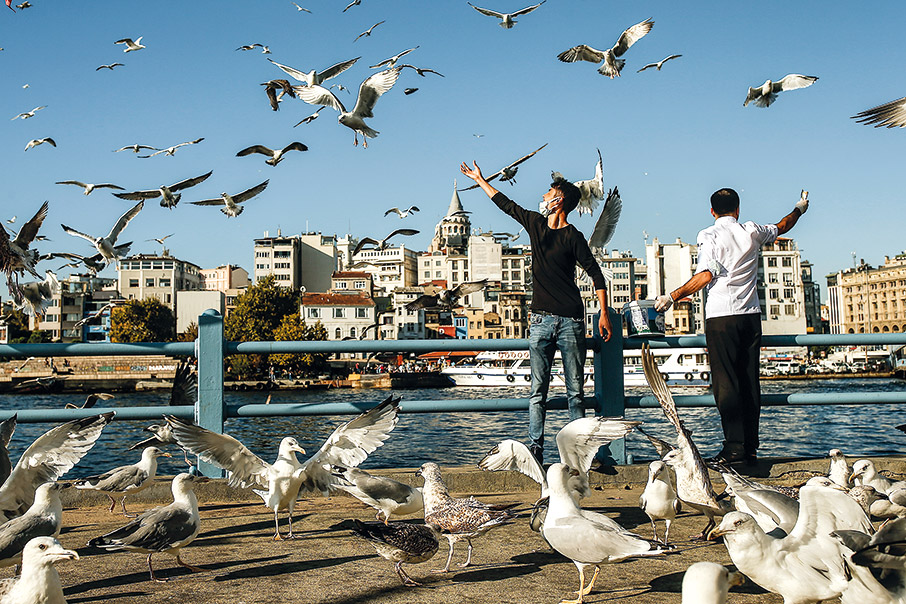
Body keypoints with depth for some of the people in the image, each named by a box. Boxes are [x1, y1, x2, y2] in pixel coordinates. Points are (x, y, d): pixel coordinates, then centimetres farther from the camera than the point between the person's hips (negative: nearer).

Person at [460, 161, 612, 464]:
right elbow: (505, 204, 25)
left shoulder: (572, 236, -3)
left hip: (571, 321, -4)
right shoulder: (535, 223, 11)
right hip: (541, 319, 4)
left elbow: (595, 273, -1)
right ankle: (535, 447, 1)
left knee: (575, 390, 0)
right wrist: (480, 179, 35)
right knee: (538, 390, 0)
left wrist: (604, 314, -7)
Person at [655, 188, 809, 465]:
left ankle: (734, 445, -10)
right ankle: (751, 448, 10)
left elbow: (705, 276, -15)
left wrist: (672, 297, -9)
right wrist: (799, 209, 50)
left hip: (721, 317, -5)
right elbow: (781, 227, 31)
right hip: (751, 316, 5)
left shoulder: (709, 235, -3)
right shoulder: (752, 232, 10)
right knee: (749, 382, 7)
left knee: (725, 383, -5)